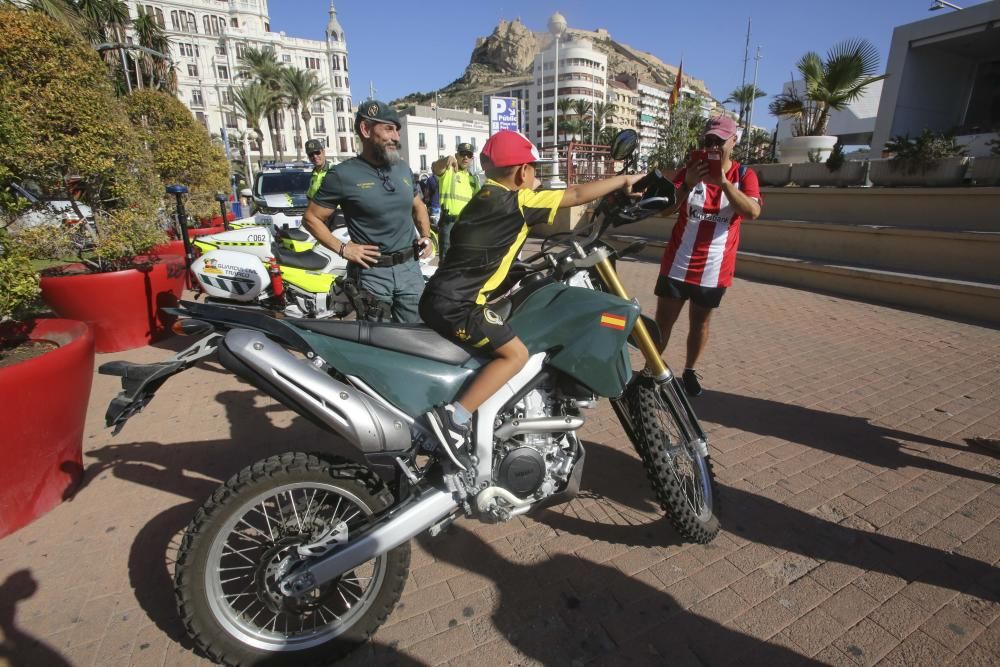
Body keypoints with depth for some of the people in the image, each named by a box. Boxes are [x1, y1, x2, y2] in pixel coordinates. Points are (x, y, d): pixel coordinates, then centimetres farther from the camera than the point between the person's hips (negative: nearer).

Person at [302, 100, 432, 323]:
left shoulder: (403, 168, 9)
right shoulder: (343, 174, -7)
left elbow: (418, 206, 25)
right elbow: (310, 218, -2)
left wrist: (426, 237, 8)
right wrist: (343, 249, -12)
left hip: (410, 267, 5)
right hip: (372, 273, -5)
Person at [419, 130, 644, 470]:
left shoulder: (488, 196, 17)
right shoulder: (515, 202, -10)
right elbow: (576, 195, -8)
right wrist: (624, 179, 3)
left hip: (439, 298, 10)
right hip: (456, 304, -10)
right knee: (516, 354, -12)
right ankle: (454, 416, -18)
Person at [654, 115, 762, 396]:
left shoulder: (744, 175, 1)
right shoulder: (689, 170, 2)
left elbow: (752, 212, -16)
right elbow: (665, 210, -7)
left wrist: (723, 181, -25)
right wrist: (688, 185, -22)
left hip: (715, 268, 1)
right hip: (677, 265, 0)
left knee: (700, 323, 13)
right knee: (662, 321, 3)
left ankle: (690, 371, 29)